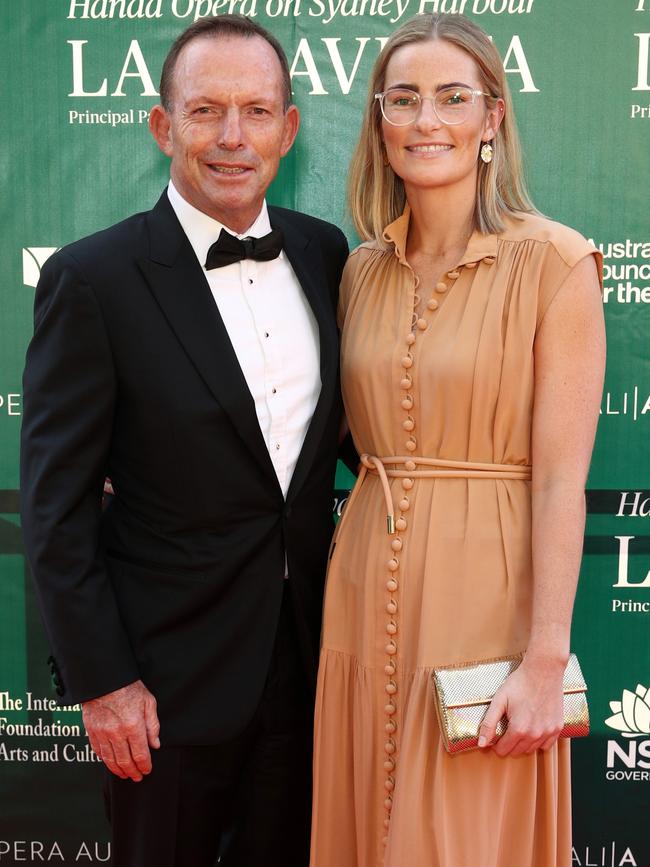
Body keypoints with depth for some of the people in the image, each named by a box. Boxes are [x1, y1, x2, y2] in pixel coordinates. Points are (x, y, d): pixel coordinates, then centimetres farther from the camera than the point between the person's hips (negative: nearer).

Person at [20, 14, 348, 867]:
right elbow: (55, 505, -12)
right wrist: (101, 679, -12)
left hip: (308, 654, 5)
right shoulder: (93, 278, -14)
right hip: (169, 672, -4)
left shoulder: (323, 252, 1)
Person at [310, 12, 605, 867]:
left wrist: (545, 661, -16)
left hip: (485, 593, -5)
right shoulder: (364, 269, 6)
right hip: (367, 591, 5)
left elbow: (560, 479, -14)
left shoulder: (552, 263, -11)